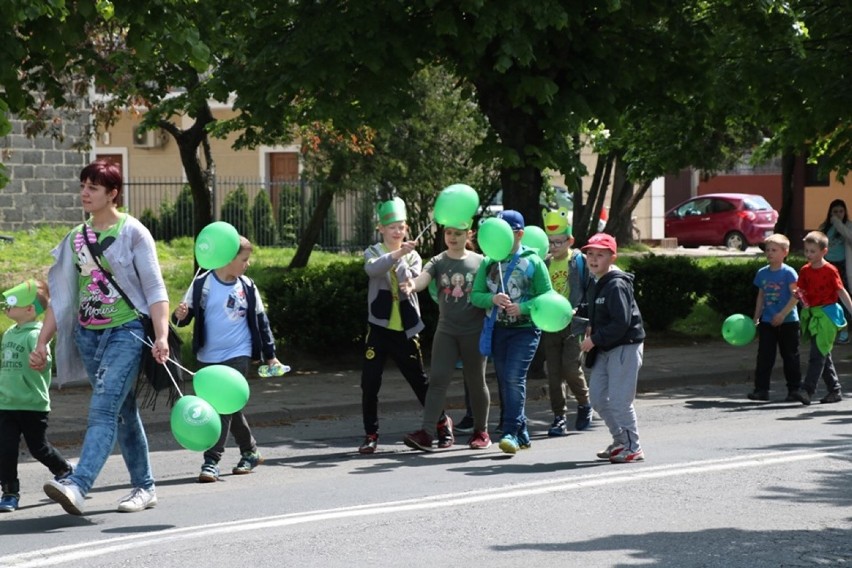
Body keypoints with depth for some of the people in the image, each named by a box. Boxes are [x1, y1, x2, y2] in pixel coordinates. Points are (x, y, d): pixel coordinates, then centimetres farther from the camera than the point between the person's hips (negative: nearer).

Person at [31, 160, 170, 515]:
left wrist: (161, 336, -20)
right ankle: (144, 487, 19)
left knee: (103, 410, -17)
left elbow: (155, 289, -8)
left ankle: (77, 486, -30)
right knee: (123, 412, 11)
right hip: (88, 335, 6)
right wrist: (42, 342, 10)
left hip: (126, 331, -6)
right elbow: (60, 296, 15)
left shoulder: (132, 232, -4)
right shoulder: (76, 238, 11)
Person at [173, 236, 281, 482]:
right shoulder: (202, 284, -3)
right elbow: (186, 315, 1)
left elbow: (261, 321, 10)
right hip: (208, 357, 1)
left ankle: (211, 462, -13)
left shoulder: (247, 287, 2)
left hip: (238, 354, -1)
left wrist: (270, 355, 11)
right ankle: (250, 452, 28)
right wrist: (180, 315, -23)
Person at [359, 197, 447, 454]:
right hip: (379, 327, -1)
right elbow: (372, 269, -22)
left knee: (419, 380, 7)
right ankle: (371, 435, 6)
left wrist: (402, 261, -23)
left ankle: (442, 423, 26)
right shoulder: (373, 252, 2)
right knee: (370, 383, -5)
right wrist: (397, 253, -36)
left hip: (406, 329, 1)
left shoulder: (413, 256, 8)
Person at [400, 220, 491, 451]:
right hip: (446, 330, 1)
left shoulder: (480, 262, 2)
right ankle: (425, 433, -14)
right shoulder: (438, 262, 3)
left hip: (474, 331, -1)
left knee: (476, 382, 8)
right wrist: (412, 285, -39)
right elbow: (423, 278, -16)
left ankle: (481, 431, 24)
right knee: (437, 379, -9)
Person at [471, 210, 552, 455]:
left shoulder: (533, 262, -3)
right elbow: (476, 295, 4)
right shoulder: (489, 262, 8)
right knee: (504, 381, 7)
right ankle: (521, 433, 16)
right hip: (498, 329, 5)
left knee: (514, 379, -17)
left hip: (525, 328, -5)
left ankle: (511, 432, -19)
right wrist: (493, 299, -16)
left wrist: (522, 308, -18)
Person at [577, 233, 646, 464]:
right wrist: (591, 328, 10)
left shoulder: (617, 285, -17)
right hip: (604, 350, 10)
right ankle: (620, 441, 26)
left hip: (625, 347, -10)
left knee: (619, 400, -8)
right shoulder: (595, 284, 12)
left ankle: (632, 448, 4)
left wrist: (594, 339, -19)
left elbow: (621, 323, -23)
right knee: (598, 398, 12)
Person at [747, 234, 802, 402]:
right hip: (767, 322, 5)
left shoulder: (788, 272, -9)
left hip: (787, 322, -4)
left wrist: (782, 314, -20)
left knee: (790, 356, 5)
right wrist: (756, 318, 11)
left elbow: (795, 296, -15)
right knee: (764, 356, 1)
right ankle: (761, 389, 2)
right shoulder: (762, 273, 8)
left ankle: (794, 389, 13)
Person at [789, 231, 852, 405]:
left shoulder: (830, 270, -7)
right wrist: (800, 296, -12)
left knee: (817, 354, -12)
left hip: (827, 314, -6)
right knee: (823, 355, 11)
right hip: (811, 314, 6)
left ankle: (807, 390, -17)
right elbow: (801, 291, 11)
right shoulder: (805, 271, 9)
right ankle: (835, 390, 19)